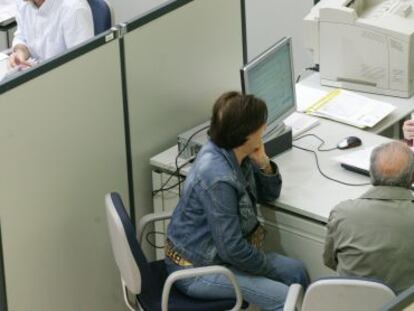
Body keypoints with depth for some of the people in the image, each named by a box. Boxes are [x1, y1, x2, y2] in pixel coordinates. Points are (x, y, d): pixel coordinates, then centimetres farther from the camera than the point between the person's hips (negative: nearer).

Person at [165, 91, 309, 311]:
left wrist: (264, 165, -13)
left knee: (295, 271, 8)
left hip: (214, 252, 9)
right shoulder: (218, 178, -31)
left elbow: (269, 194, 8)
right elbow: (232, 249, -26)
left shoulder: (234, 153, -5)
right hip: (196, 269, -9)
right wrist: (269, 267, -9)